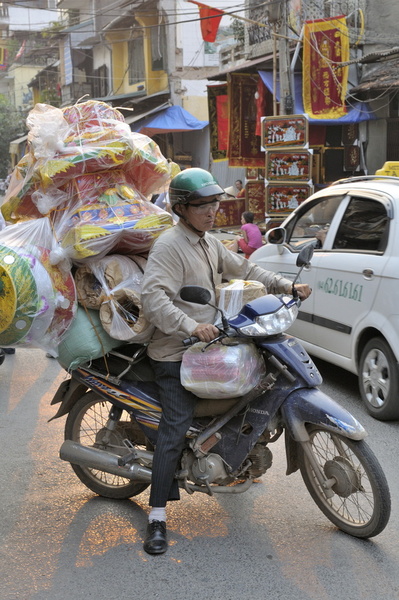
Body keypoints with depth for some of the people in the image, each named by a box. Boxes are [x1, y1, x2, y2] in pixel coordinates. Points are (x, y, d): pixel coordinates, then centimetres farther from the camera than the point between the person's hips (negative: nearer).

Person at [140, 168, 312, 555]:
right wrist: (191, 326, -37)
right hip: (175, 355, -9)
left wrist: (287, 285, 10)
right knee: (174, 431, -13)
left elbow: (242, 270, 21)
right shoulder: (170, 245, -16)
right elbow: (153, 297, -27)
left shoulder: (210, 243, 15)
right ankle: (157, 516, -8)